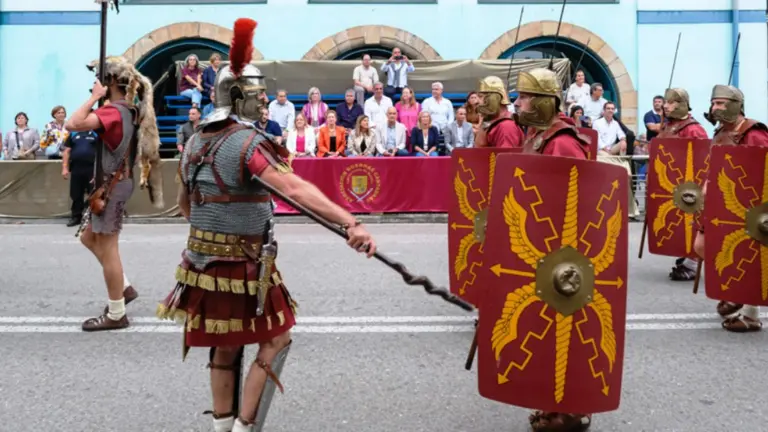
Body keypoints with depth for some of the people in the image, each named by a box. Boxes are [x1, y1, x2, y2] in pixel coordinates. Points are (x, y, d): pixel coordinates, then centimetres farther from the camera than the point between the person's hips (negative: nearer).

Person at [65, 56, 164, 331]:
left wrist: (94, 97, -23)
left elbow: (72, 125, -31)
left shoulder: (114, 111, -20)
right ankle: (125, 288, 26)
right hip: (116, 183, 10)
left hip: (111, 187, -10)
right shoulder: (131, 111, 8)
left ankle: (116, 314, 10)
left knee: (107, 249, 0)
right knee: (89, 238, 22)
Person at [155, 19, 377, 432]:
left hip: (204, 262, 8)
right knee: (275, 339, 9)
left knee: (224, 349, 19)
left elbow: (183, 202, 19)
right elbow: (294, 188, -33)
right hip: (243, 266, -8)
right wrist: (350, 223, -40)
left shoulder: (196, 142, 7)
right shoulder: (249, 142, -18)